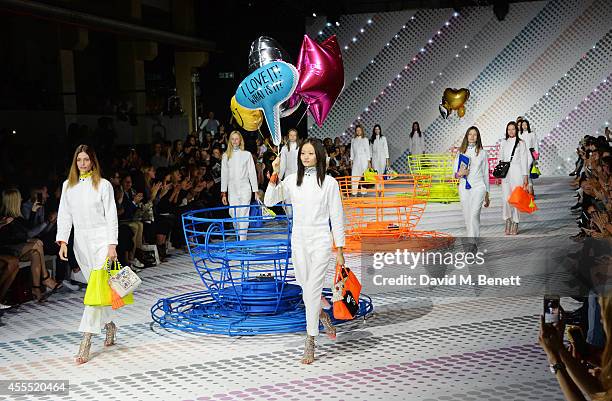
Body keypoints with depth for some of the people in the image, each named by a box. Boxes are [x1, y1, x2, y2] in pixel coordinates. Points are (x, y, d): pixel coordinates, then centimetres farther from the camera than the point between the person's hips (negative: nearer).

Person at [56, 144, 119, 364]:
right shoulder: (68, 186, 10)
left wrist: (112, 245, -11)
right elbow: (64, 216, 8)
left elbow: (111, 216, -3)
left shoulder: (103, 185, -2)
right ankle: (109, 325, 29)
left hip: (101, 239, -5)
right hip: (81, 241, 5)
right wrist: (63, 241, -5)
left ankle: (86, 341, -14)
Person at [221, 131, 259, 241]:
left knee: (244, 214, -8)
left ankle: (243, 239, -7)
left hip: (245, 188, -2)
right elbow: (224, 174, 8)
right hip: (232, 190, 2)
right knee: (233, 213, -2)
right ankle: (238, 234, 20)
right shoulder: (226, 156, 9)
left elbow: (252, 173, 4)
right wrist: (223, 193, 3)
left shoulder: (247, 154, 5)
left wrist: (255, 191, -1)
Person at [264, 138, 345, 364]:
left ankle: (310, 343, -1)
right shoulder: (292, 181, 4)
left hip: (320, 242, -4)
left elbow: (336, 216, -2)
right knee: (306, 289, 15)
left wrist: (339, 250, -3)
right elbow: (269, 201, -4)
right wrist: (274, 176, -17)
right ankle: (323, 316, 45)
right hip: (299, 242, 4)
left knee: (312, 290, -9)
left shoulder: (329, 182, -4)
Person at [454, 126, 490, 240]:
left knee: (474, 214, -18)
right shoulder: (461, 152, 10)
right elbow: (456, 173, 10)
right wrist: (460, 173, -15)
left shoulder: (482, 152, 7)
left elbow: (486, 173, 11)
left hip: (478, 186, -3)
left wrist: (487, 194, 11)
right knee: (467, 217, 6)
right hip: (464, 187, 3)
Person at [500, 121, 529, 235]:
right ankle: (508, 221, 8)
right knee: (506, 198, -4)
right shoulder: (504, 142, 12)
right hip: (505, 173, 3)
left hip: (517, 172, -3)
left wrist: (525, 176, -3)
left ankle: (515, 224, 5)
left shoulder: (521, 143, 2)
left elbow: (524, 160, 1)